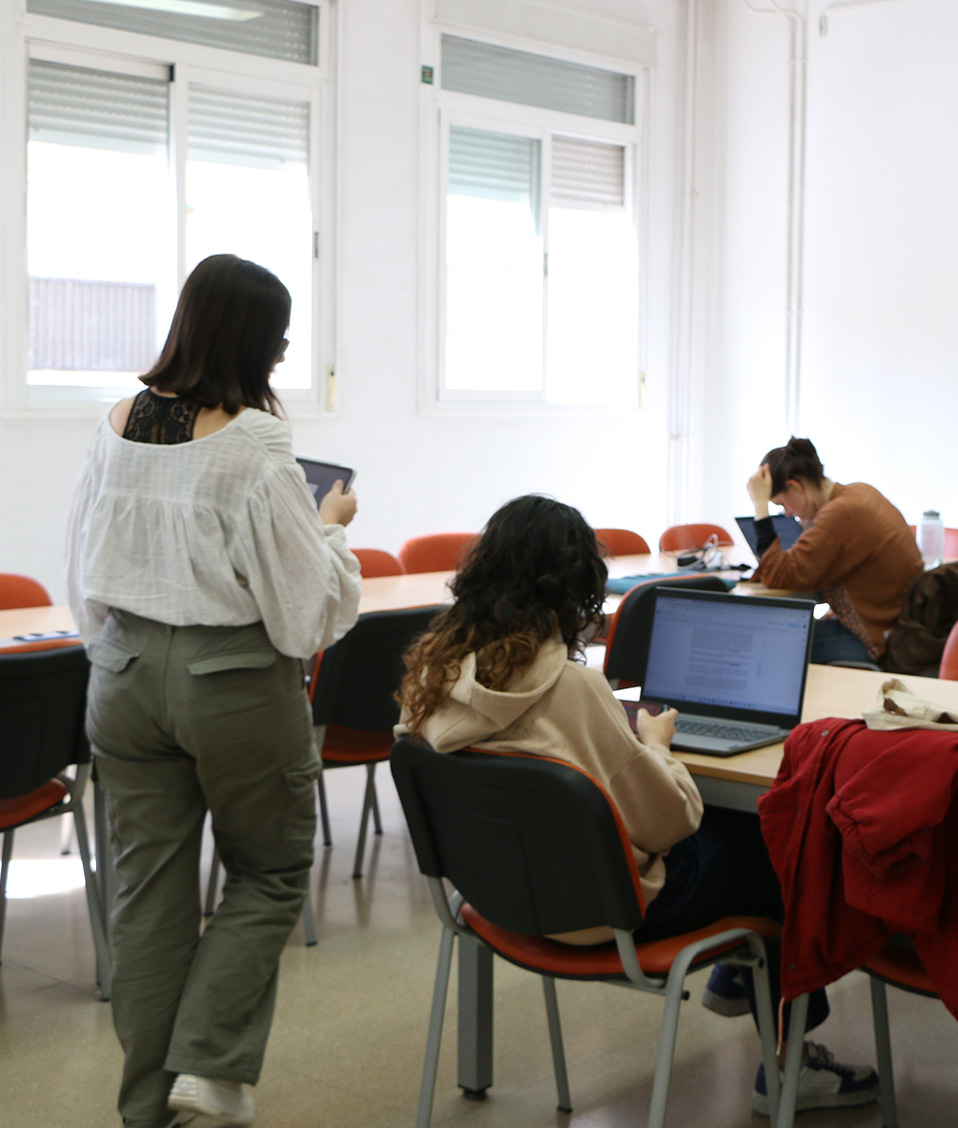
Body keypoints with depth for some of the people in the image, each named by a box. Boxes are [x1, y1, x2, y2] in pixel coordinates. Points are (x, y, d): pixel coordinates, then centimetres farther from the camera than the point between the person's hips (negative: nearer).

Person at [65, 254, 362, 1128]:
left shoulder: (117, 427, 1)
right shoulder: (254, 448, -17)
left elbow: (87, 579, 10)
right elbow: (305, 606, -13)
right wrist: (331, 526, 4)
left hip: (127, 674, 6)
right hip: (234, 683, -5)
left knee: (147, 887, 11)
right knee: (270, 873, 14)